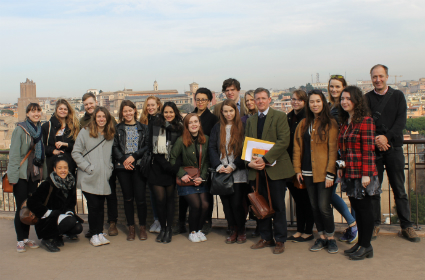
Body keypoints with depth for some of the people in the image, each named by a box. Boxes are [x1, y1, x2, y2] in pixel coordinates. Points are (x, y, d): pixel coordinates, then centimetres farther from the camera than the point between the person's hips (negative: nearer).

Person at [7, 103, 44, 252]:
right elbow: (14, 153, -10)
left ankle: (26, 238, 20)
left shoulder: (40, 129, 11)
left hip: (34, 174, 5)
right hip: (21, 174, -5)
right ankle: (20, 240, 9)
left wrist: (41, 172, 5)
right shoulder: (20, 129, -7)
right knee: (21, 208, -1)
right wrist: (13, 175, -15)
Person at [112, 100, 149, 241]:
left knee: (140, 197, -4)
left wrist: (134, 156, -11)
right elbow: (114, 147, 3)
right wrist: (123, 160, -11)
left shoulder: (143, 128, 9)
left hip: (139, 166, -1)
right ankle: (131, 228, 15)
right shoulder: (117, 128, 9)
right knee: (128, 198, 6)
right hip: (123, 167, 1)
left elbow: (148, 146, 0)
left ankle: (142, 227, 10)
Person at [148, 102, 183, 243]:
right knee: (160, 200, 0)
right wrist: (166, 165, -12)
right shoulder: (155, 126, 3)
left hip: (171, 169, 0)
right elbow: (152, 148, -2)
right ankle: (162, 228, 17)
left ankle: (169, 229, 16)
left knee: (169, 199, 5)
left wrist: (175, 166, -16)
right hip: (157, 168, 0)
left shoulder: (179, 128, 3)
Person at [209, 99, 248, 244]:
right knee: (226, 203, 5)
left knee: (237, 203, -4)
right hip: (221, 173, 3)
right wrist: (218, 166, -9)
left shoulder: (242, 127, 2)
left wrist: (233, 166, -12)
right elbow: (211, 148, 5)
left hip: (238, 173, -3)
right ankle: (233, 230, 20)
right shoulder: (217, 128, 11)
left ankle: (241, 230, 16)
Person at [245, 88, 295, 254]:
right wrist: (250, 162, -6)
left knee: (278, 206, 1)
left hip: (275, 168, -5)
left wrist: (265, 159, -19)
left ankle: (280, 240, 12)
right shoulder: (250, 121, 16)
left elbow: (284, 141, -12)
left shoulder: (280, 117, -1)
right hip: (257, 170, 5)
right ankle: (266, 238, 21)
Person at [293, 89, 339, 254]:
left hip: (323, 172, -5)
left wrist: (330, 173, -13)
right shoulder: (303, 124, 11)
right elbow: (297, 147, 12)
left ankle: (331, 238, 14)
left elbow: (333, 149, -8)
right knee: (314, 206, 11)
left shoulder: (330, 123, -4)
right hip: (307, 172, 5)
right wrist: (297, 169, 5)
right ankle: (322, 237, 23)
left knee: (324, 206, -5)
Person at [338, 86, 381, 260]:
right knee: (356, 207, 13)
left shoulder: (365, 121, -12)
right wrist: (341, 167, 12)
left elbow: (368, 150, -16)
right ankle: (361, 242, 24)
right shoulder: (345, 122, 13)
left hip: (361, 174, -8)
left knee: (364, 208, 2)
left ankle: (366, 246, 13)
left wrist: (366, 174, -19)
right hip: (349, 173, 8)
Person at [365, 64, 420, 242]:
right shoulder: (366, 99, 7)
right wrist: (375, 139, -18)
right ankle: (374, 224, 15)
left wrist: (387, 137, -16)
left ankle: (406, 226, 13)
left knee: (399, 189, 4)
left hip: (393, 147, 0)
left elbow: (401, 121, -2)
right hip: (373, 148, 0)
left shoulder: (398, 96, 8)